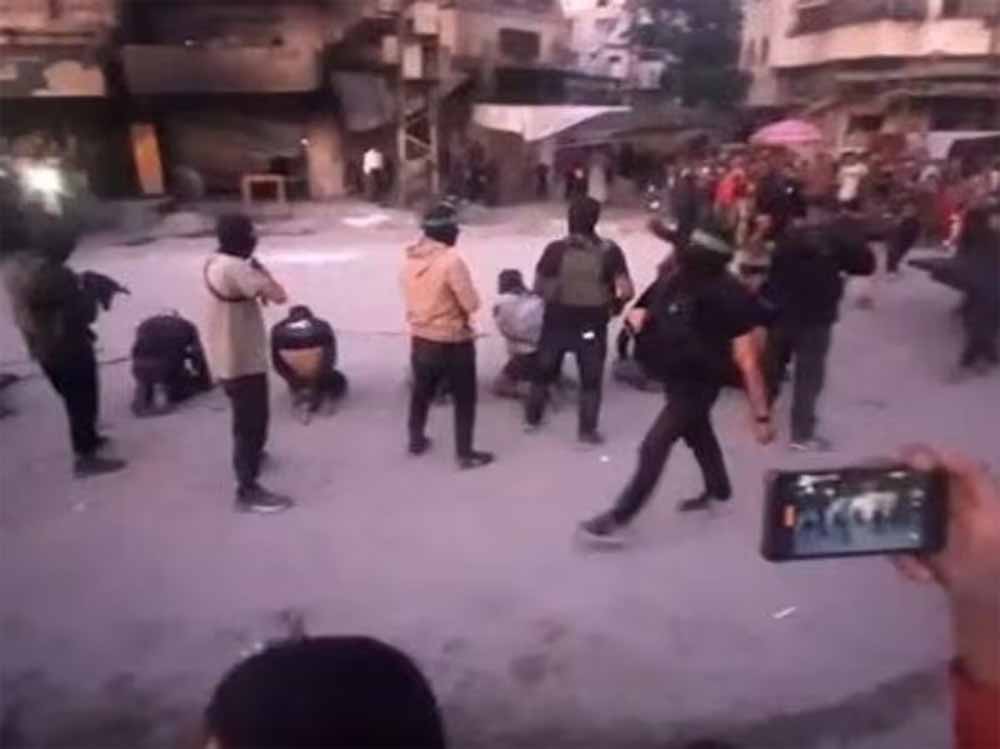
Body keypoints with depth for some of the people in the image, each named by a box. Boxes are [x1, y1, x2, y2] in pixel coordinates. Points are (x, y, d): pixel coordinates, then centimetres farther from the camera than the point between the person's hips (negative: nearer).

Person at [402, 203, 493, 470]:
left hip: (420, 339, 7)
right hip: (453, 342, -6)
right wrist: (458, 308, -1)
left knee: (421, 392, 23)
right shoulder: (452, 261, -22)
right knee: (464, 399, 9)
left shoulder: (410, 260, 0)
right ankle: (465, 454, 16)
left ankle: (416, 441, 39)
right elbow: (471, 303, -20)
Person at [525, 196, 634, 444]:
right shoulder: (609, 251, -10)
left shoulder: (555, 249, -9)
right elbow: (626, 292, -15)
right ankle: (587, 430, 17)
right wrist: (615, 307, 4)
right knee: (591, 379, 14)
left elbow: (538, 287, -4)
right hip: (592, 325, -1)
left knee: (544, 371, 20)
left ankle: (532, 418, 33)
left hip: (557, 321, 1)